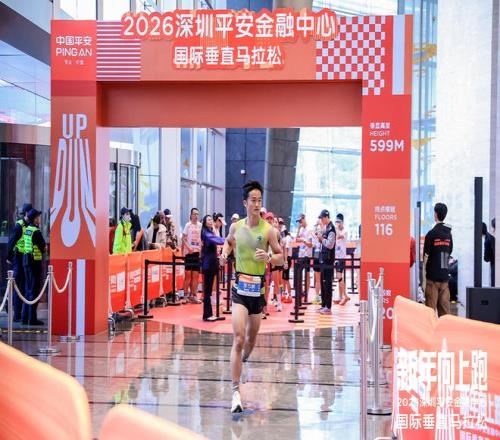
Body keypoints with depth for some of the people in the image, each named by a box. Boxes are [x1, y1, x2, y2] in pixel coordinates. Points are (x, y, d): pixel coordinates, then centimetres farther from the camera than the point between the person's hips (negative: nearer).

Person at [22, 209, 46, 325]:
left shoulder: (27, 229, 10)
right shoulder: (36, 231, -16)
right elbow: (43, 247, -13)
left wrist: (42, 247, 1)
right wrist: (44, 248, 7)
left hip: (26, 260, 9)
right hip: (35, 261, -9)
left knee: (28, 290, 15)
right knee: (34, 290, -3)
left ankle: (25, 317, 18)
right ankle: (32, 318, -2)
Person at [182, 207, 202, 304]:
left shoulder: (200, 225, 9)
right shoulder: (188, 225, -1)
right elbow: (183, 238, -3)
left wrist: (201, 247, 0)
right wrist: (188, 247, -15)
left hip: (197, 252, 4)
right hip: (189, 252, -4)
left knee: (195, 275, 4)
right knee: (188, 274, -3)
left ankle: (193, 295, 9)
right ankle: (185, 295, 5)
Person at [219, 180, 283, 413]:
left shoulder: (268, 230, -4)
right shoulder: (236, 227, 2)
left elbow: (281, 257, 2)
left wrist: (269, 258, -19)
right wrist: (224, 253, 4)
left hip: (258, 288, 1)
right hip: (240, 287, -1)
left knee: (251, 337, 17)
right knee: (238, 339, -14)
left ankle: (244, 358, 53)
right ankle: (236, 392, -16)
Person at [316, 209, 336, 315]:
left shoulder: (331, 229, -13)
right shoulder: (325, 228, 14)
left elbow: (330, 244, -21)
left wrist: (321, 238, -12)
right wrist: (320, 238, 4)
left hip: (328, 260, -10)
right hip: (323, 259, 10)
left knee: (327, 283, -8)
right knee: (323, 283, 13)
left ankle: (328, 307, -5)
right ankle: (324, 305, 20)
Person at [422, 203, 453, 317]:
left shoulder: (431, 234, -9)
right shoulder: (449, 234, 7)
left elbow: (426, 256, -9)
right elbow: (449, 254, 12)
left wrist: (423, 275, -3)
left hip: (433, 276, -5)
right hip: (445, 275, 5)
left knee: (431, 307, -1)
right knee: (444, 306, 7)